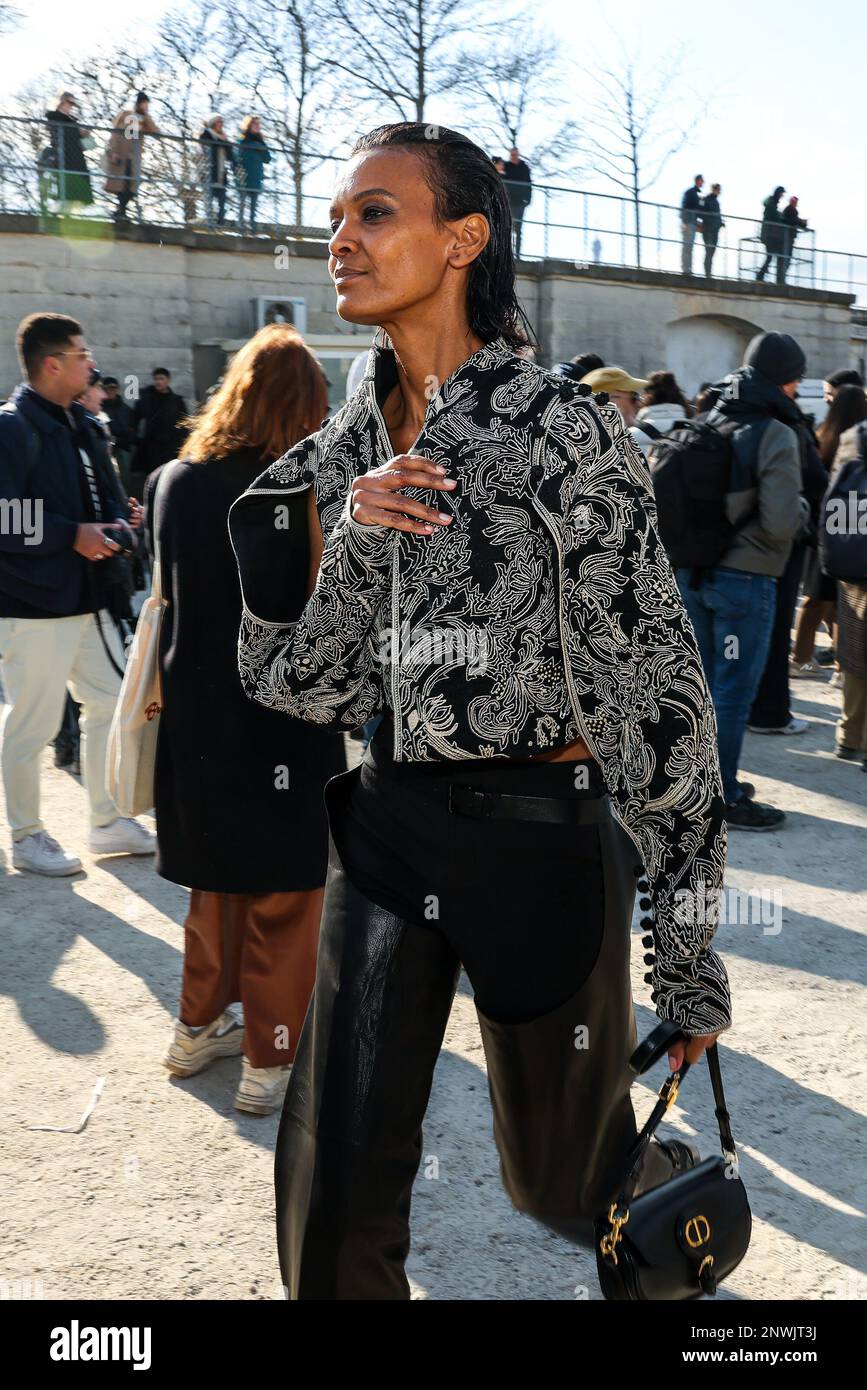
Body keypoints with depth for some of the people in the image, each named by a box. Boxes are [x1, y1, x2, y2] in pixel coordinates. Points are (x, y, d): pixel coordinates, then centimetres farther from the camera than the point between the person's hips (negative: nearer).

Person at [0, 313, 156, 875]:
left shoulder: (80, 425, 14)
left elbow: (101, 491, 24)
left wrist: (115, 522, 3)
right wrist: (73, 535, -20)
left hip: (86, 598, 9)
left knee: (112, 704, 13)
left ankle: (109, 822, 27)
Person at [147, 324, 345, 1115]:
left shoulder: (173, 481, 2)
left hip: (195, 714, 5)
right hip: (283, 720, -5)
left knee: (216, 882, 22)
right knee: (285, 897, 9)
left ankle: (198, 1030, 34)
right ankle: (272, 1061, 17)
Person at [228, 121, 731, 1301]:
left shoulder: (563, 431, -12)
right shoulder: (345, 451, 5)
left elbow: (655, 686, -12)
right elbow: (303, 687, 3)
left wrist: (691, 953, -11)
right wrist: (354, 541, -16)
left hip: (540, 834, -4)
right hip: (385, 827, 5)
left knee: (565, 1177, 17)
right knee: (335, 1194, 6)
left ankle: (695, 1192, 51)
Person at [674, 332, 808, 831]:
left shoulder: (710, 424, 5)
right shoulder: (776, 436, -15)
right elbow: (781, 524, -20)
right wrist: (801, 508, -1)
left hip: (694, 573, 7)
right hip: (746, 579, -7)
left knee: (702, 682, 18)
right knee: (734, 691, 2)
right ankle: (724, 799, 9)